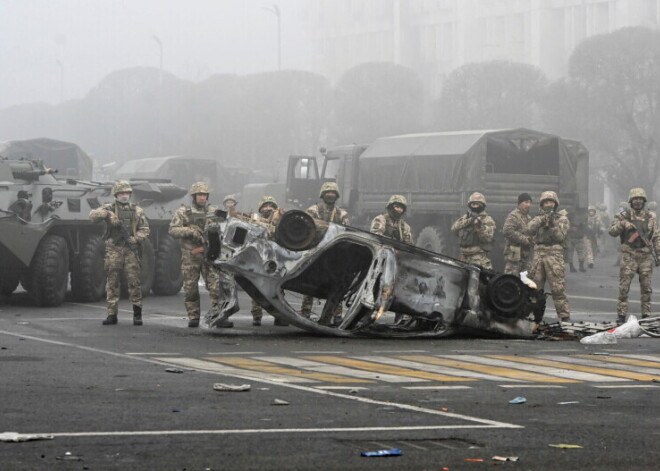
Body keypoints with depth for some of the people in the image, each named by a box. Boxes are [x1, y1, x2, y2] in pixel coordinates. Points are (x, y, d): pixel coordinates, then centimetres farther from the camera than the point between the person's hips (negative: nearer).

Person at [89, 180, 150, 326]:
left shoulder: (137, 210, 12)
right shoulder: (110, 208, 7)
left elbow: (145, 229, 11)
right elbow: (93, 215, -8)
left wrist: (136, 238, -7)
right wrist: (107, 214, -24)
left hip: (131, 249, 0)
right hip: (113, 249, 0)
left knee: (134, 281, -4)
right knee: (112, 282, 1)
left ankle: (137, 314, 3)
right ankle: (112, 314, 5)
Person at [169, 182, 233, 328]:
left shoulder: (213, 212, 13)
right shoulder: (183, 212, 5)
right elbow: (173, 230, -4)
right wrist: (190, 231, -17)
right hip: (190, 255, -1)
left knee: (216, 286, -8)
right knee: (190, 287, 2)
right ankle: (193, 317, 10)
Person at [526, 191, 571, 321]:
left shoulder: (562, 219, 7)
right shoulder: (538, 218, 16)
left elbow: (560, 236, -4)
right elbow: (529, 230, -2)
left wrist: (552, 225, -18)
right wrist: (542, 220, -14)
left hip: (554, 255, -4)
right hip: (538, 254, 4)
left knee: (558, 288, -10)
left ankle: (564, 316, -9)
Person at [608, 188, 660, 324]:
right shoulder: (623, 216, 3)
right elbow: (611, 231, -4)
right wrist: (622, 224, -21)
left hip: (646, 257, 2)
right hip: (629, 256, -2)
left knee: (646, 287, 5)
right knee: (624, 287, -4)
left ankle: (646, 315, 11)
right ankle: (621, 315, 0)